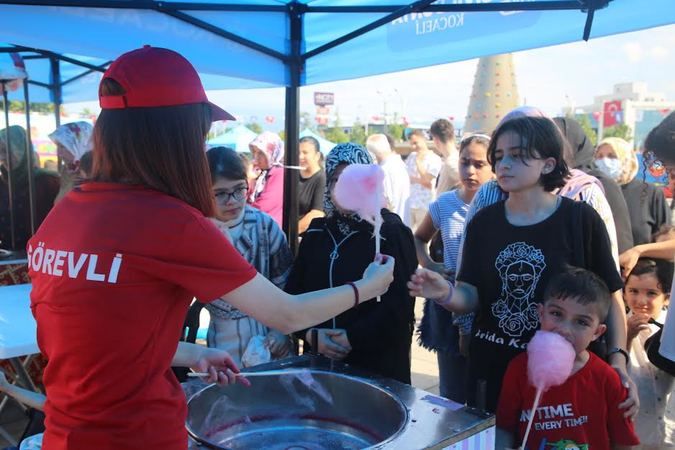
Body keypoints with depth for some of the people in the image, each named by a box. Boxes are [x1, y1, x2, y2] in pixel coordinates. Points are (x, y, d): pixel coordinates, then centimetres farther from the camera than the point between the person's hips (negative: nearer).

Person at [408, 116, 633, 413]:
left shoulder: (581, 220, -9)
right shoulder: (483, 222, 0)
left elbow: (610, 297, -4)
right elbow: (471, 297, -2)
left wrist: (618, 359, -14)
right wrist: (446, 294, -23)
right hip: (490, 368, 3)